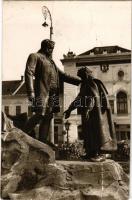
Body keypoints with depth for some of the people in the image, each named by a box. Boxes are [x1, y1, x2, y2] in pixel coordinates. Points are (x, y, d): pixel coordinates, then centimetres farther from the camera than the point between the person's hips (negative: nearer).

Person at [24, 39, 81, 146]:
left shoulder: (51, 61, 29)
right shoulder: (35, 56, 7)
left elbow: (63, 75, 30)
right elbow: (29, 73, -7)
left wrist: (80, 81, 25)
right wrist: (30, 91, -20)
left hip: (52, 93, 7)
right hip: (42, 91, -7)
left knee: (48, 117, 2)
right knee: (40, 114, -17)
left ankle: (42, 143, 4)